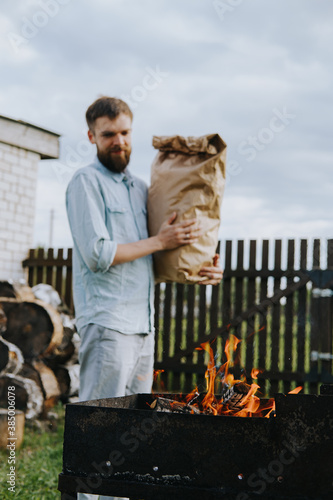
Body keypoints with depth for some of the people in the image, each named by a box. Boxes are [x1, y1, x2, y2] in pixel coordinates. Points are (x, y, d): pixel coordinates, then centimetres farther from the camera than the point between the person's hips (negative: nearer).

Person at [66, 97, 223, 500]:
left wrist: (200, 271, 11)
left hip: (143, 323, 8)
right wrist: (159, 241, -9)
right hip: (107, 323, -8)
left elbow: (163, 257, 27)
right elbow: (98, 253, -16)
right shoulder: (86, 182, -5)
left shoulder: (140, 188, 19)